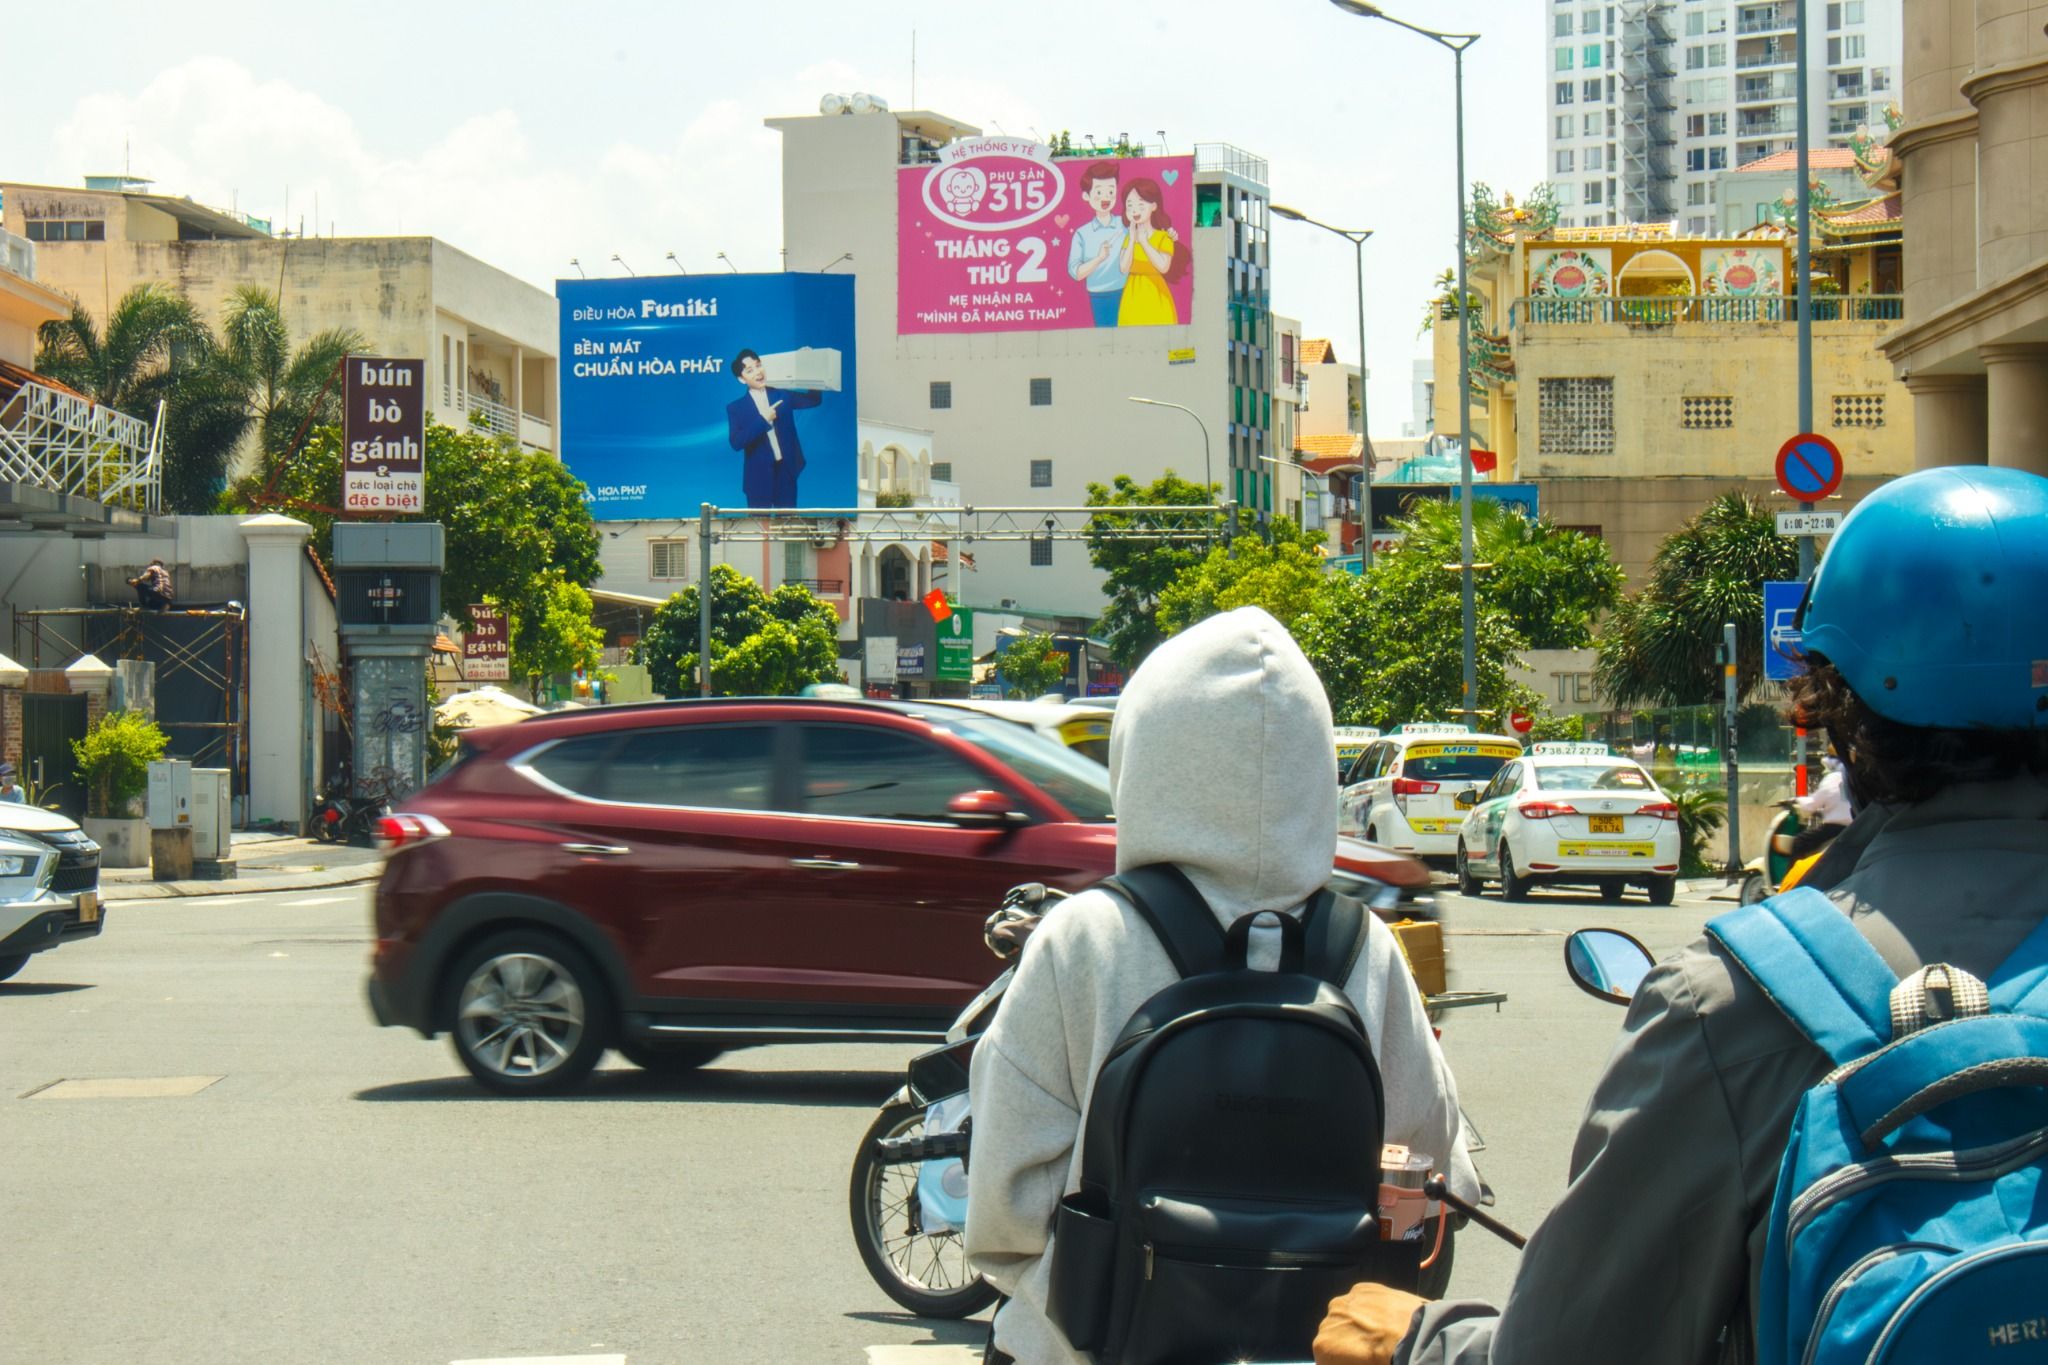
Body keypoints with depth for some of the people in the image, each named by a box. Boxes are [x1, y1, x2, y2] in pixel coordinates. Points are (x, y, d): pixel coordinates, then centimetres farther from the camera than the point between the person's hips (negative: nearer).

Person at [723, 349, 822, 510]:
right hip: (758, 476, -2)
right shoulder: (736, 408, 0)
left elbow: (814, 400, 9)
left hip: (786, 472, 2)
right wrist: (763, 420, -19)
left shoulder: (782, 395, 7)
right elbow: (736, 442, -12)